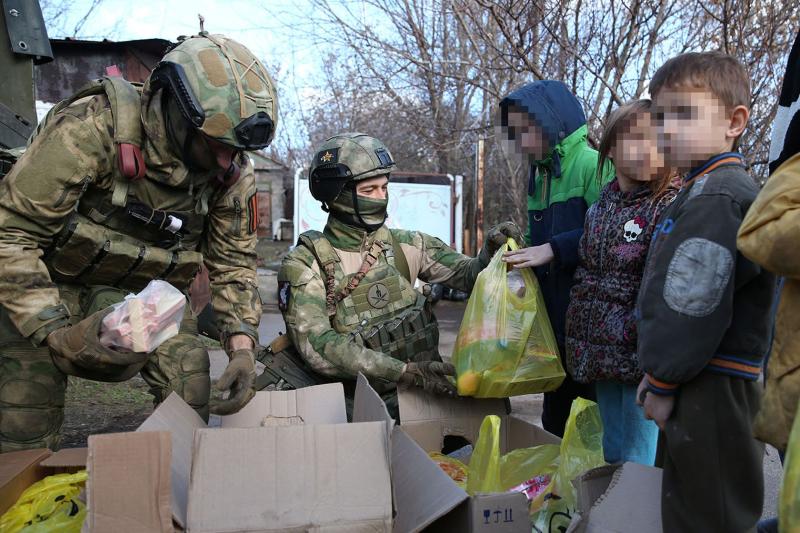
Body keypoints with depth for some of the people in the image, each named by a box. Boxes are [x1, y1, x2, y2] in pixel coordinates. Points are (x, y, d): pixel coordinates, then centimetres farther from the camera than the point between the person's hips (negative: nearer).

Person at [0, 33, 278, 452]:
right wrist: (55, 332, -34)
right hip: (50, 280, -3)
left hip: (146, 287, 4)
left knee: (189, 379, -12)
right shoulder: (92, 128, -29)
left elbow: (233, 263, -4)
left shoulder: (234, 175, -14)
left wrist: (242, 346, -17)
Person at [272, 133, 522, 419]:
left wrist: (491, 250, -13)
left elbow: (469, 275, 11)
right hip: (348, 400, -1)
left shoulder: (405, 245, 5)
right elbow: (317, 345, -19)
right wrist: (406, 372, -28)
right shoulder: (303, 263, -7)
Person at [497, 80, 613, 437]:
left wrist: (555, 249, -23)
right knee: (555, 423, 21)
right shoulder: (540, 173, 14)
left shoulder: (593, 165, -13)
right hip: (552, 319, 9)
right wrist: (523, 253, 5)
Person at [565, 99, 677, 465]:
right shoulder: (600, 207, 11)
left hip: (641, 354, -7)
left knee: (639, 462, 0)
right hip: (602, 351, 7)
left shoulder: (671, 205, -10)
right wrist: (580, 344, 14)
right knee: (612, 455, 19)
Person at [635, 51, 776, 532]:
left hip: (709, 393, -10)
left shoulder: (715, 198, -19)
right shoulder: (719, 188, 15)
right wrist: (659, 373, 15)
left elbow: (693, 308, -22)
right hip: (713, 387, 10)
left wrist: (662, 383, -10)